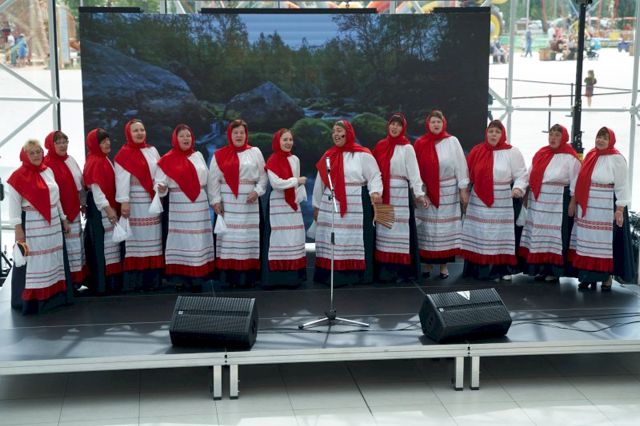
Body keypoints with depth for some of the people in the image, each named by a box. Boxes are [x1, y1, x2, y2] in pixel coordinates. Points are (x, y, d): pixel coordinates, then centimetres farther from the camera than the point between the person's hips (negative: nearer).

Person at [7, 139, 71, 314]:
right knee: (32, 262, -3)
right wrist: (18, 228, -16)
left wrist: (63, 219, 17)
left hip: (52, 224, 6)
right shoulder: (18, 176, -9)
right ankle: (29, 300, 3)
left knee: (52, 259, 11)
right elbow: (14, 205, -10)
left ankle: (53, 295, 20)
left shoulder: (48, 171, 8)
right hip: (32, 226, -6)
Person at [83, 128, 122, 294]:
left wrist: (114, 208, 15)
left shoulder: (105, 160, 13)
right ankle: (102, 284, -1)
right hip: (100, 208, -10)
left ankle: (111, 281, 18)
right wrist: (108, 209, -24)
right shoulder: (94, 162, -15)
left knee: (111, 244, 12)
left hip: (109, 206, 10)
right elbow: (96, 188, -20)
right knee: (102, 245, -6)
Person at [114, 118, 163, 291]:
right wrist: (124, 201, -17)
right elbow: (122, 179, -10)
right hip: (135, 202, -5)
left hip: (153, 201, 5)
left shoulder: (152, 151, 11)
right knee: (136, 239, -5)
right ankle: (134, 280, -2)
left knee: (152, 239, 5)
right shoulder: (124, 154, -4)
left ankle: (152, 278, 10)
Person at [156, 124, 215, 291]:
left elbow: (207, 177, 13)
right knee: (181, 239, -5)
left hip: (199, 205, 4)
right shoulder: (167, 160, -3)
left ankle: (197, 277, 6)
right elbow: (160, 181, -8)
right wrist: (161, 188, -29)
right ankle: (180, 277, -2)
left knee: (198, 240, 3)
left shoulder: (198, 156, 9)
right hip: (179, 207, -4)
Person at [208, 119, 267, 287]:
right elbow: (213, 180, 3)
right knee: (228, 237, -3)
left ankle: (248, 276, 2)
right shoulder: (220, 155, 5)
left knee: (248, 237, -1)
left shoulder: (255, 152, 7)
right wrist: (215, 200, -6)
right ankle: (229, 276, 0)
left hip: (249, 203, 0)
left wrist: (257, 191, -9)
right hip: (227, 203, 0)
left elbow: (263, 176, 6)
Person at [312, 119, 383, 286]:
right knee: (331, 241, 4)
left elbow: (374, 175, -5)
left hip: (356, 207, -4)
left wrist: (375, 192, -23)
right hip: (330, 206, 4)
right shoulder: (328, 156, 13)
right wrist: (316, 205, 18)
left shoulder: (362, 154, -2)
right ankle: (329, 275, 8)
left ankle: (355, 275, 0)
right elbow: (320, 182, 17)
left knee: (354, 240, -3)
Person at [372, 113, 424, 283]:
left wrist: (419, 193, -19)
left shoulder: (407, 148, -2)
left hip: (400, 193, -4)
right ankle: (384, 268, 9)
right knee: (384, 229, 5)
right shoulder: (380, 146, 11)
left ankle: (401, 269, -1)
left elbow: (414, 172, -9)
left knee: (399, 229, -5)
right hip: (383, 194, 4)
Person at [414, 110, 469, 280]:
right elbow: (417, 169, -1)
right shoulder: (421, 144, 0)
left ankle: (444, 265, 10)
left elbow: (460, 166, -1)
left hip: (448, 193, -1)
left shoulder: (452, 141, -1)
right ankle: (428, 264, 13)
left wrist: (463, 189, -4)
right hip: (427, 193, 1)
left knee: (445, 229, 3)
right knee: (427, 229, 4)